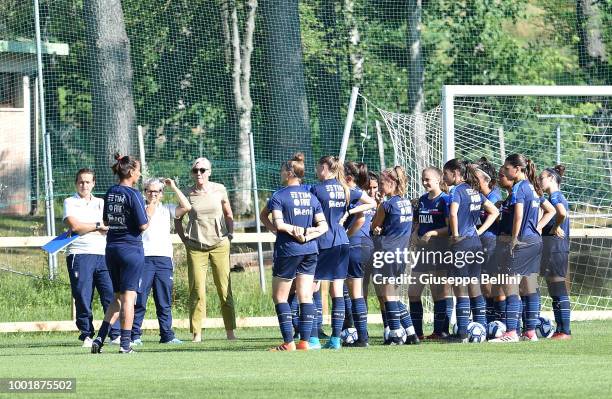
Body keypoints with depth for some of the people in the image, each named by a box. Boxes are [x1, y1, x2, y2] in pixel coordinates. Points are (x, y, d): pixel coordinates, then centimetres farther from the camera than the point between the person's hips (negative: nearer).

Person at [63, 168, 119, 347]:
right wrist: (98, 226, -2)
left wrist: (85, 228, -5)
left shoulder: (101, 203, 20)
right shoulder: (70, 202, 8)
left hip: (103, 254, 3)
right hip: (79, 255, -3)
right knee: (83, 298, -4)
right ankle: (87, 335, 4)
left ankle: (116, 333, -8)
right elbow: (74, 225, -8)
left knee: (111, 294, -8)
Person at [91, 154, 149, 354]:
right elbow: (143, 225, -13)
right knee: (128, 296, -3)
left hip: (112, 248, 7)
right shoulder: (133, 195, -13)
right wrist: (151, 212, 3)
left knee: (118, 297, 15)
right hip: (131, 248, -7)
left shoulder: (110, 193, 8)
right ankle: (125, 343, -4)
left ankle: (100, 338, 5)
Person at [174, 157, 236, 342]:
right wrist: (184, 239, 3)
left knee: (225, 289, 0)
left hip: (219, 244, 1)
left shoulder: (219, 190, 2)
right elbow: (177, 218, 11)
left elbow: (228, 214, 15)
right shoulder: (188, 194, 0)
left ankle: (230, 331, 6)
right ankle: (196, 332, -1)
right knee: (197, 291, -5)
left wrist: (230, 234, 5)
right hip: (196, 248, -1)